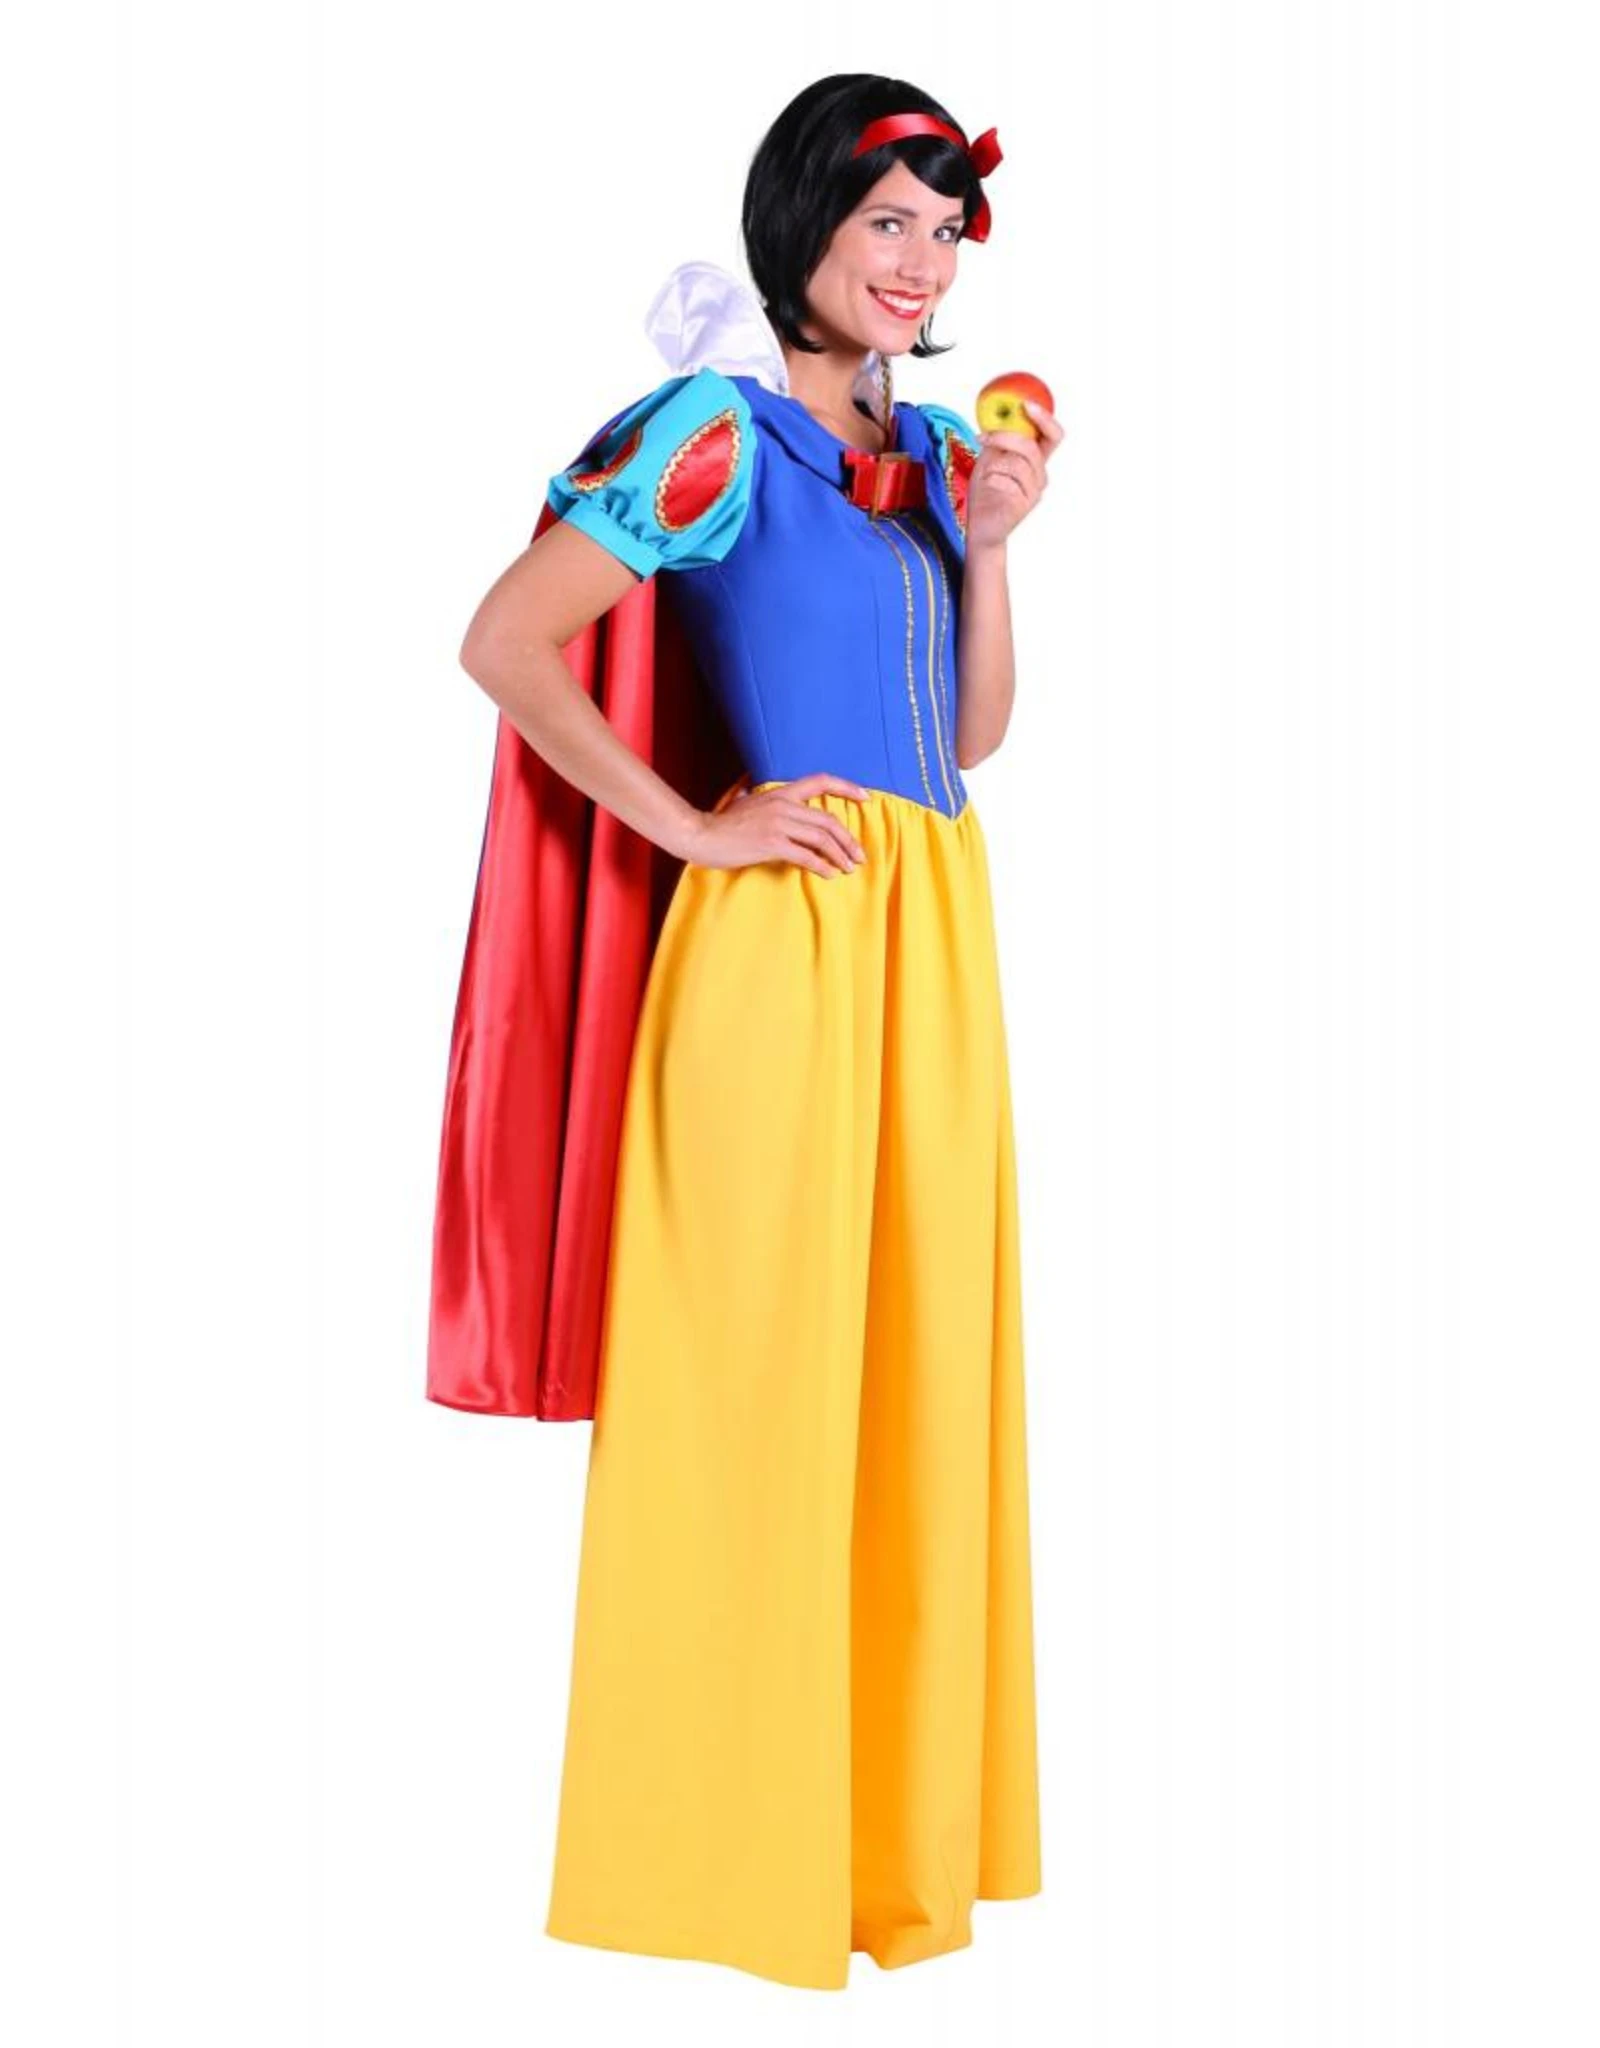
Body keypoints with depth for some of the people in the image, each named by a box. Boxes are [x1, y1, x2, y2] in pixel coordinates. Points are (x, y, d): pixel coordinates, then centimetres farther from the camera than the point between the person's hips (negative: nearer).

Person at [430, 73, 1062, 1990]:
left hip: (937, 922, 7)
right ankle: (737, 1831, 13)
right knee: (757, 1355, -1)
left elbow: (972, 734, 15)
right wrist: (692, 826, -11)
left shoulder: (937, 446, 15)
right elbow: (503, 642, -9)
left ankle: (895, 1813, 23)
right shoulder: (715, 432, -4)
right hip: (779, 922, -7)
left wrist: (989, 545, 2)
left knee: (923, 1355, 9)